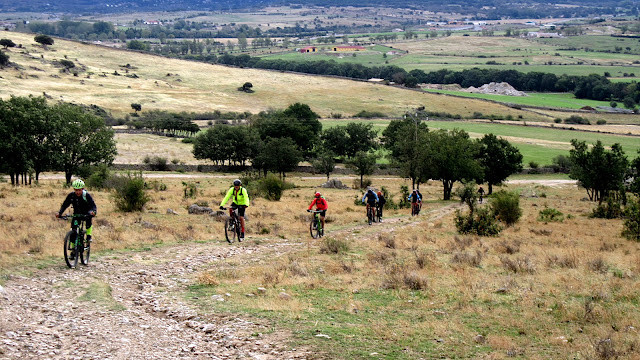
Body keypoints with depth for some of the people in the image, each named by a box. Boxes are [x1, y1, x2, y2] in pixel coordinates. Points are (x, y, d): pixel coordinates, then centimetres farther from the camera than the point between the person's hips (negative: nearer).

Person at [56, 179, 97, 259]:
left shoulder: (87, 195, -23)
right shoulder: (71, 195, -15)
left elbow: (93, 206, -29)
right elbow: (64, 205, -13)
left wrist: (93, 211, -52)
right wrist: (59, 213, -31)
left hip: (86, 213, -3)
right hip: (77, 214, 3)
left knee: (88, 218, -37)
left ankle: (89, 235, -15)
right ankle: (73, 251, 1)